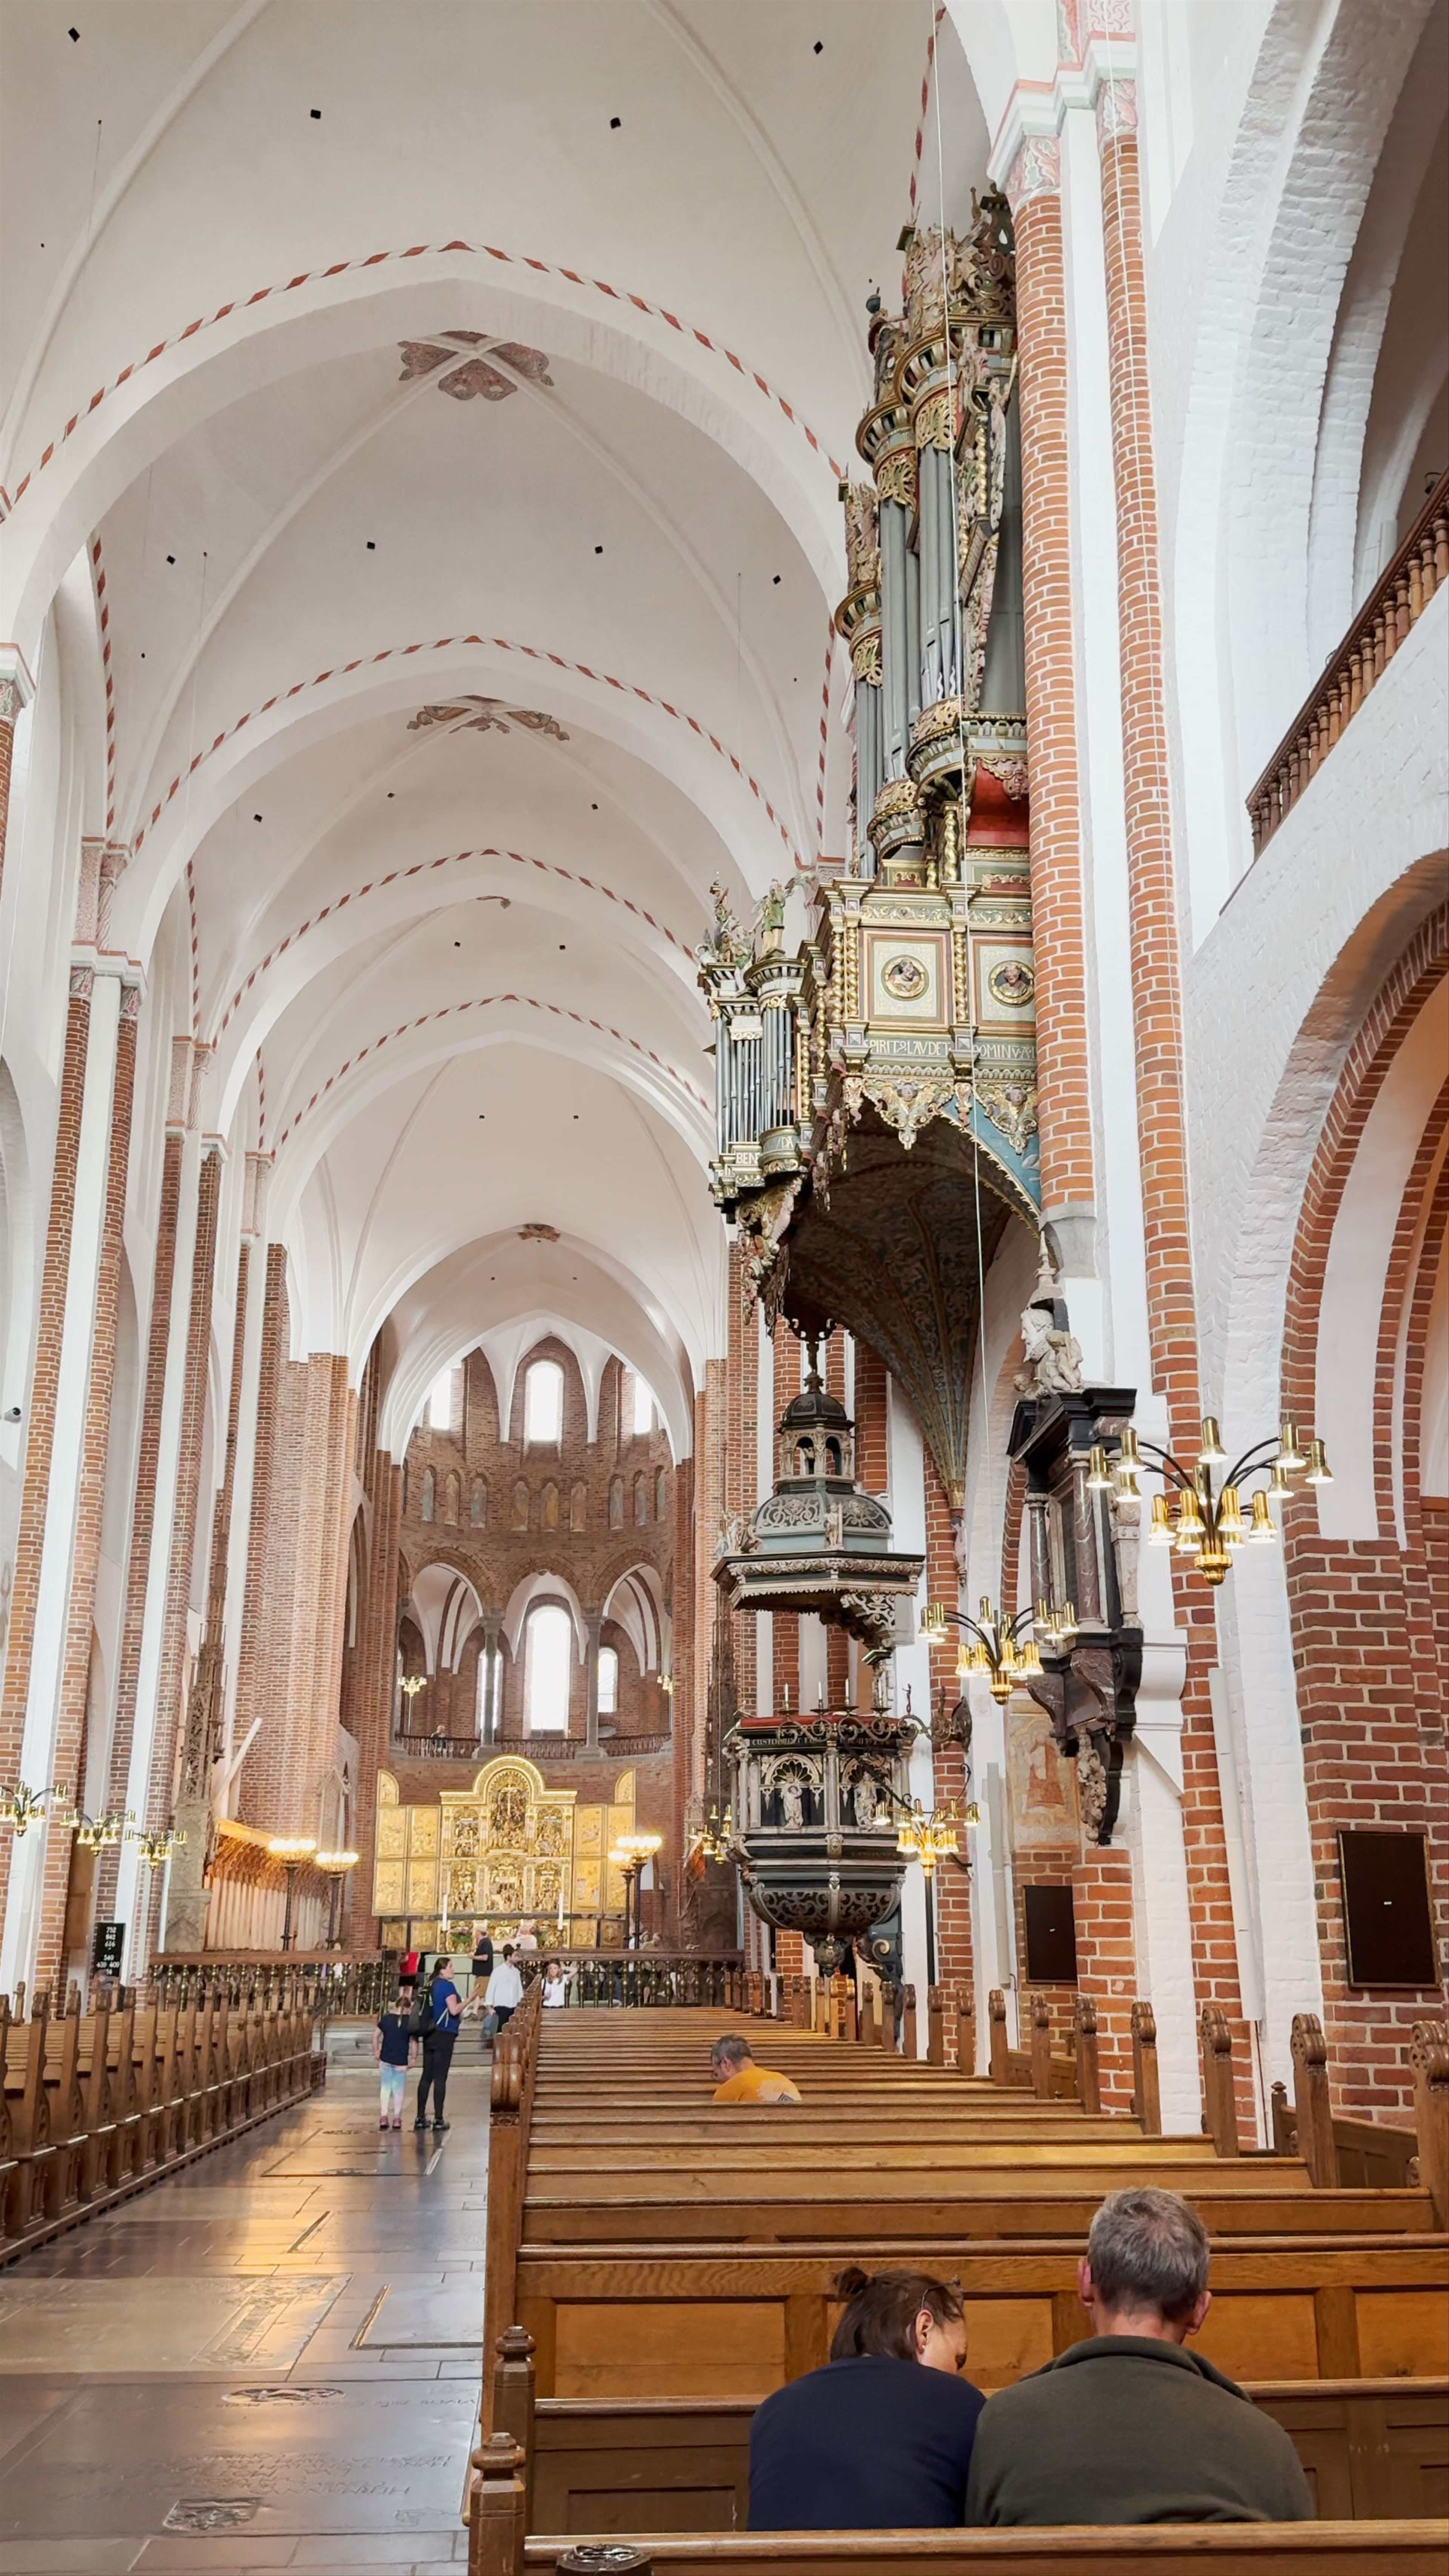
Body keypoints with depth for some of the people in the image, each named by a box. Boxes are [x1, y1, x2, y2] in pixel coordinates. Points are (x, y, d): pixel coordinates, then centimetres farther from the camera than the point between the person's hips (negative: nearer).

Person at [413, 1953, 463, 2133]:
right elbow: (454, 2010, -18)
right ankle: (439, 2119, -1)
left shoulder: (429, 1985, 11)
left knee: (427, 2077, 10)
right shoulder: (447, 1986, -12)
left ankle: (421, 2118, 12)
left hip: (429, 2035, 7)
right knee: (440, 2078, -3)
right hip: (444, 2035, -7)